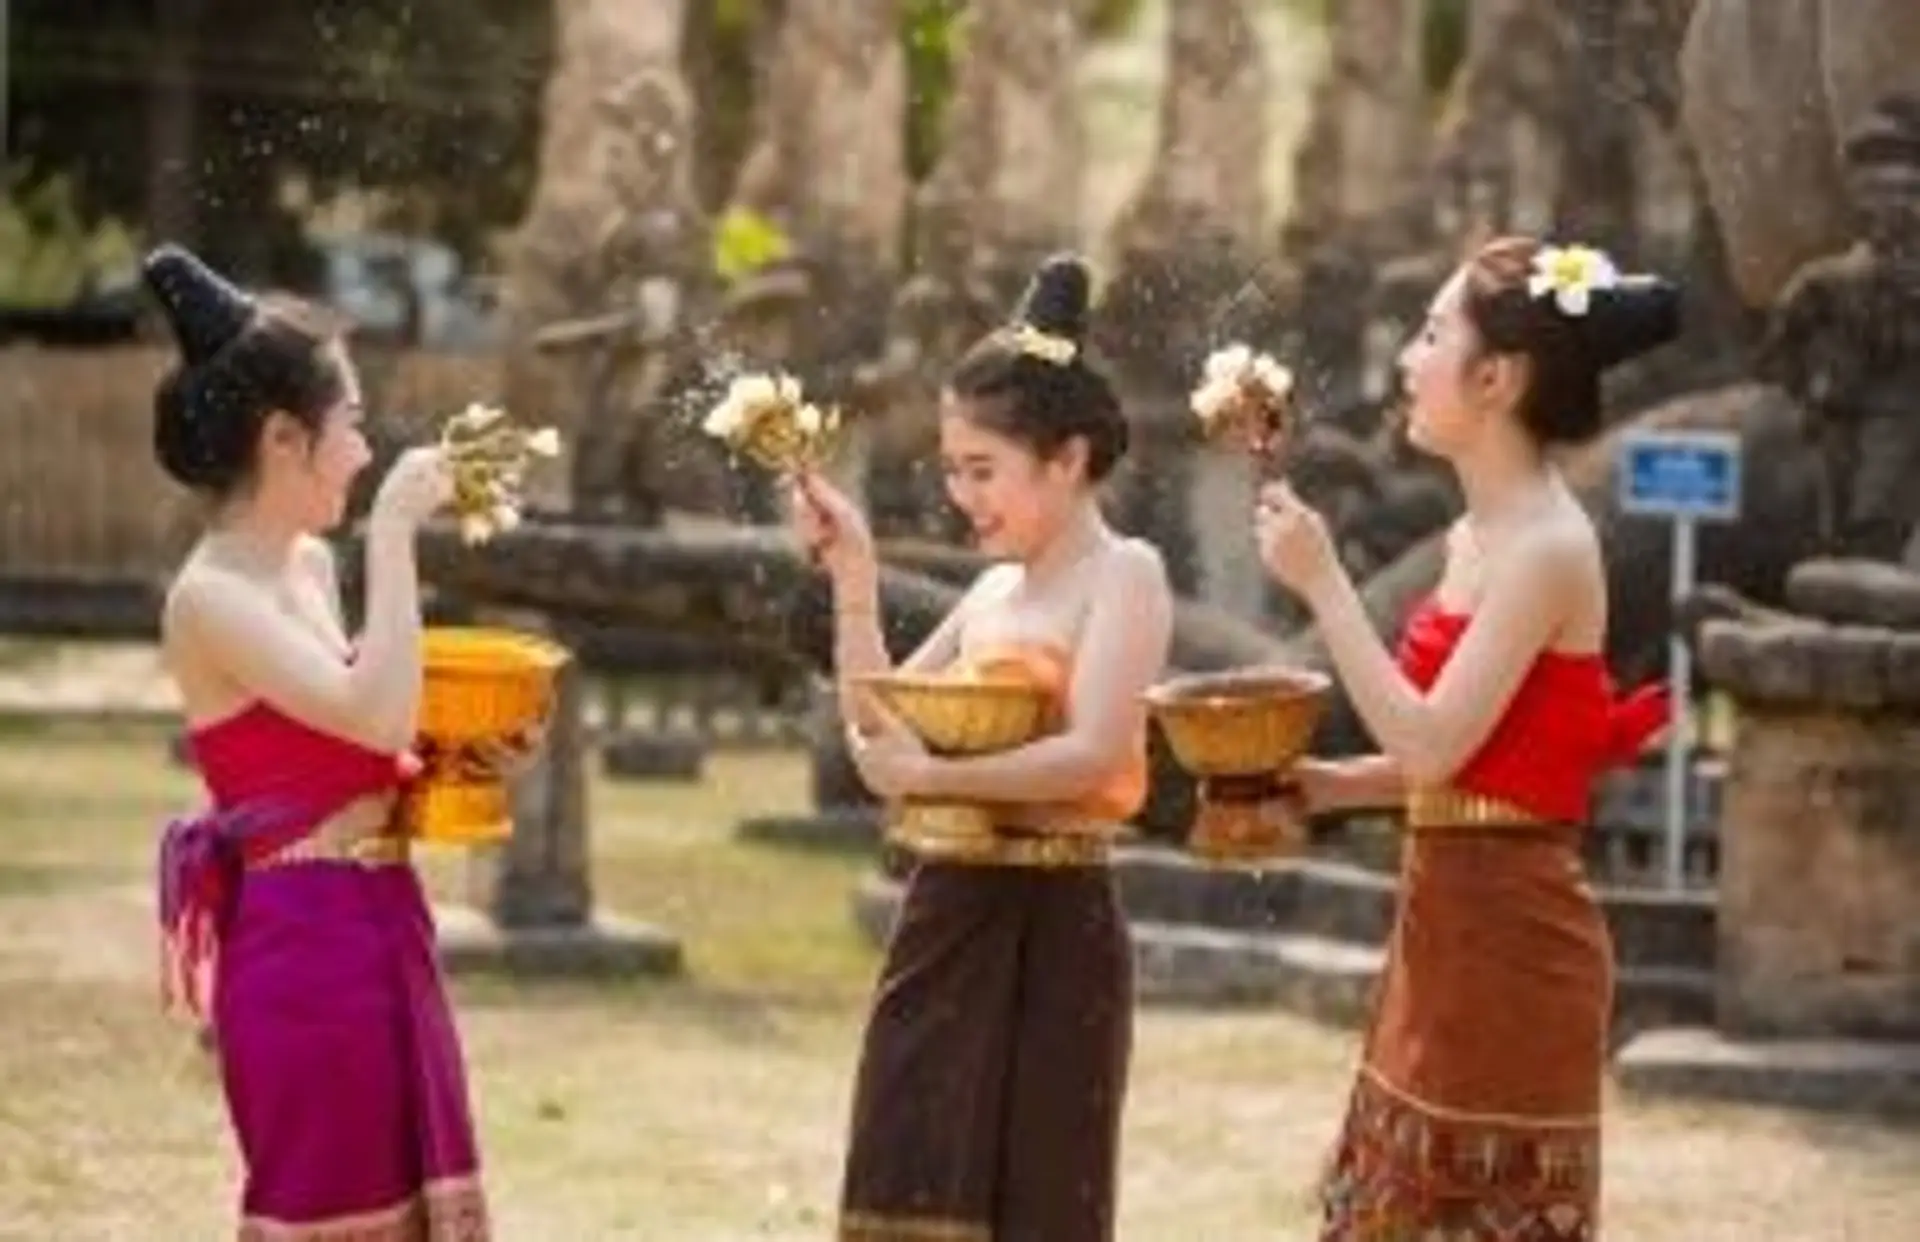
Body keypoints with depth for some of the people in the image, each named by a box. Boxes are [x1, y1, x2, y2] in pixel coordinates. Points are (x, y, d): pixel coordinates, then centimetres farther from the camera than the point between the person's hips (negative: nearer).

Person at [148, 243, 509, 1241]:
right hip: (304, 945, -9)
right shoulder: (210, 597, -15)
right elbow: (376, 713, -27)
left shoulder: (308, 565, 11)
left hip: (378, 933, 9)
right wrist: (393, 529, -21)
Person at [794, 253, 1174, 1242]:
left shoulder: (1122, 574, -9)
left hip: (1050, 932, -7)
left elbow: (1093, 754, -21)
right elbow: (878, 722, 17)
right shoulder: (995, 590, 13)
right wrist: (853, 576, 9)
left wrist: (930, 775, -21)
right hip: (945, 920, 7)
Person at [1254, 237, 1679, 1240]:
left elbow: (1433, 746, -22)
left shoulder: (1546, 547, -16)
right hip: (1448, 930, 9)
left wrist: (1321, 583, -18)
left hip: (1508, 941, -9)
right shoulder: (1477, 537, 11)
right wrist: (1320, 785, 5)